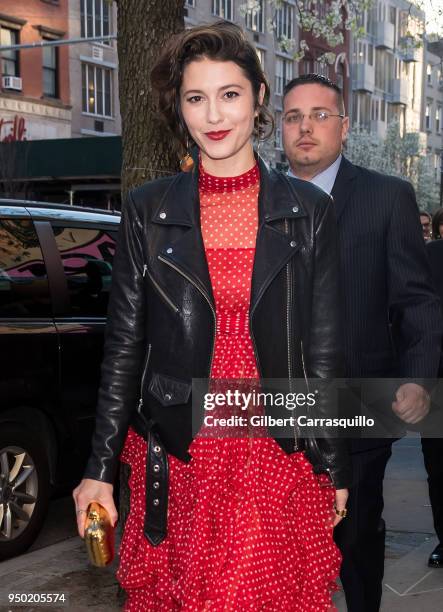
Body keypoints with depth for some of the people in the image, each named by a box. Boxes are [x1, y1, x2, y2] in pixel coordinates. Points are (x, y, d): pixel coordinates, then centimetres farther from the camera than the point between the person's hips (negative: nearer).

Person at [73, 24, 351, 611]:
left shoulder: (309, 210, 2)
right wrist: (100, 469, 1)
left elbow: (325, 349, 4)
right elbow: (123, 344, 3)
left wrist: (335, 470, 5)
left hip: (279, 454, 0)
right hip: (178, 458, 0)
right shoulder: (147, 210, 2)